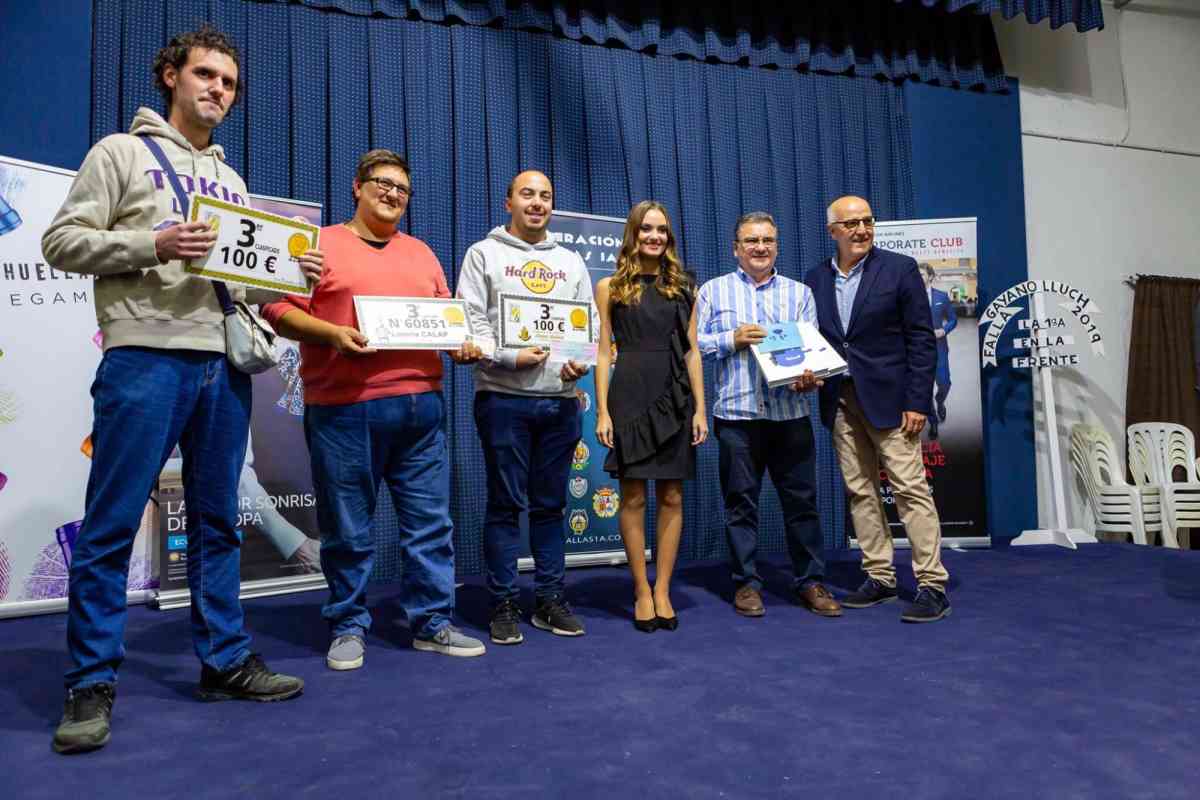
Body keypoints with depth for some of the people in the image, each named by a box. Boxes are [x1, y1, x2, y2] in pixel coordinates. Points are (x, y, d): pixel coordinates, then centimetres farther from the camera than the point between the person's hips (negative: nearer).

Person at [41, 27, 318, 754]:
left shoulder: (232, 181, 21)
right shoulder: (121, 153, 6)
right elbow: (62, 241, -1)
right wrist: (153, 244, -15)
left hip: (224, 365, 6)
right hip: (146, 358, -5)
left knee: (218, 522, 9)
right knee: (112, 525, -2)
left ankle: (226, 661, 18)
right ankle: (93, 683, 10)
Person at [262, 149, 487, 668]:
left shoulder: (421, 253, 21)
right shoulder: (320, 244, 6)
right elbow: (280, 309, -2)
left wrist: (462, 343, 2)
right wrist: (333, 334, -17)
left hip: (420, 405, 4)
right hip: (343, 409, -4)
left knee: (431, 522, 6)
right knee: (347, 529, 4)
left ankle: (432, 622, 18)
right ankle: (348, 627, 20)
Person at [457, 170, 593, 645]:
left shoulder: (571, 262, 17)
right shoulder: (483, 254, 6)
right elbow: (470, 323, -2)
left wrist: (581, 362, -6)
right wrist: (510, 358, -16)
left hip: (560, 398, 4)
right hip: (503, 398, -3)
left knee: (550, 503, 9)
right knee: (506, 504, 0)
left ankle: (550, 600, 18)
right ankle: (504, 604, 10)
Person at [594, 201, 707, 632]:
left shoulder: (682, 287, 12)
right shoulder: (610, 286, 6)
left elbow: (692, 350, 9)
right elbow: (604, 350, 2)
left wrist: (700, 407, 2)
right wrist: (602, 410, -5)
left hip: (675, 397, 3)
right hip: (630, 395, -2)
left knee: (672, 497, 3)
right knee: (633, 497, 0)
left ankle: (662, 590, 13)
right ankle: (642, 591, 12)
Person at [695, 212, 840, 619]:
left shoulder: (799, 293, 15)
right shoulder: (713, 291, 10)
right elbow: (693, 342, 5)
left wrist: (809, 376, -12)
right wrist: (731, 340, -9)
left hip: (791, 412, 2)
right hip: (737, 413, -1)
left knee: (802, 499, 4)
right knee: (741, 501, 4)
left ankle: (810, 582, 17)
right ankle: (747, 583, 16)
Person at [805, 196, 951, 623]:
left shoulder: (899, 268, -2)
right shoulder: (816, 278, 10)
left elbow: (921, 340, -5)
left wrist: (917, 402, -11)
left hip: (888, 400, -4)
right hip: (840, 402, 5)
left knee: (911, 490, -4)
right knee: (860, 492, 9)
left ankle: (932, 586, 3)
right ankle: (879, 578, 20)